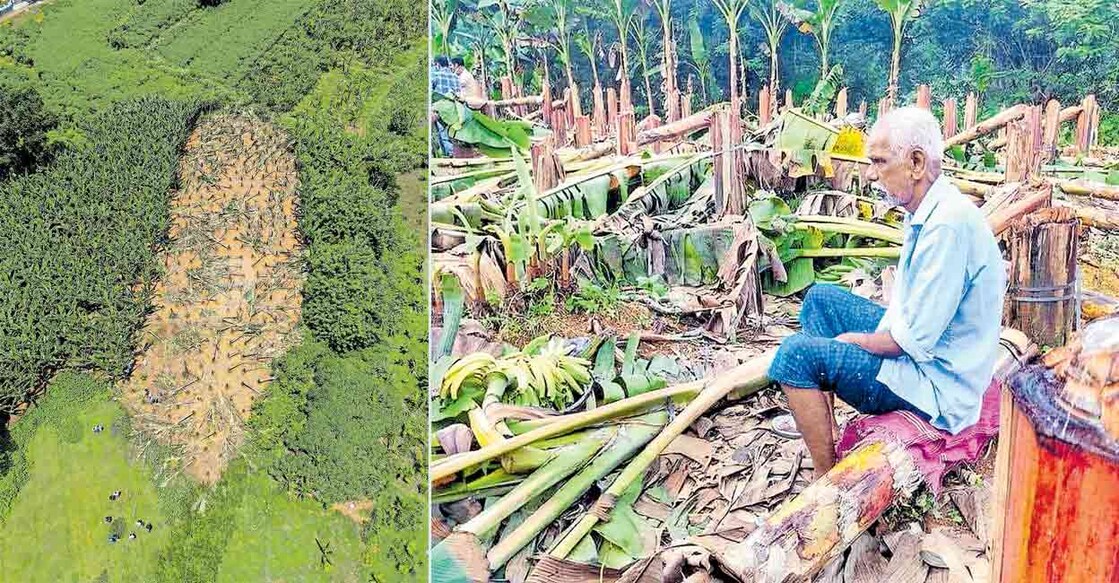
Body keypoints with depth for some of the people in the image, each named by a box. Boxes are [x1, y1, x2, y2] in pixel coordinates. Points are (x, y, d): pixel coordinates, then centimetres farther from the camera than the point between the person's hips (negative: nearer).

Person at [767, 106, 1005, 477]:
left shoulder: (949, 224, -28)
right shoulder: (927, 212, 5)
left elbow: (916, 339, -27)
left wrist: (855, 340, -11)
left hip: (937, 382, -11)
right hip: (921, 344, 11)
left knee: (796, 353, -19)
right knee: (820, 298, 15)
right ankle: (823, 423, 13)